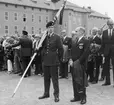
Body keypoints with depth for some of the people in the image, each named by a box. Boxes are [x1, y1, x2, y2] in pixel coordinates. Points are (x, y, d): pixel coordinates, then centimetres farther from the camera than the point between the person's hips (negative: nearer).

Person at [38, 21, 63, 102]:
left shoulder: (57, 37, -4)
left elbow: (61, 49, -3)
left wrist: (58, 58, 0)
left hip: (53, 62, -4)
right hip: (45, 61, 5)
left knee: (54, 78, 1)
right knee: (46, 78, 14)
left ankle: (56, 95, 12)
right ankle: (46, 93, 28)